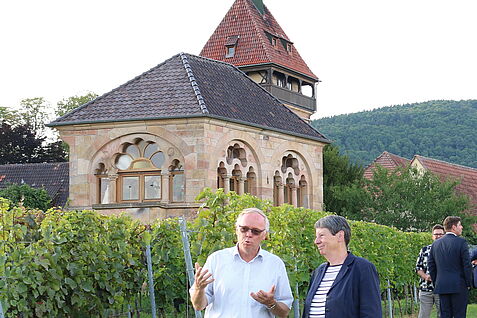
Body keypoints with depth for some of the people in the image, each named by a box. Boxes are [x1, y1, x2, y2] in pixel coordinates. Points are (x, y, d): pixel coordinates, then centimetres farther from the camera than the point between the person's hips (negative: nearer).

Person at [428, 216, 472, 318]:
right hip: (459, 286, -5)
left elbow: (430, 265, 11)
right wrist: (468, 283, -1)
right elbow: (467, 264, -10)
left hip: (441, 286, 5)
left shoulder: (435, 243, 9)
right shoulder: (461, 242, -8)